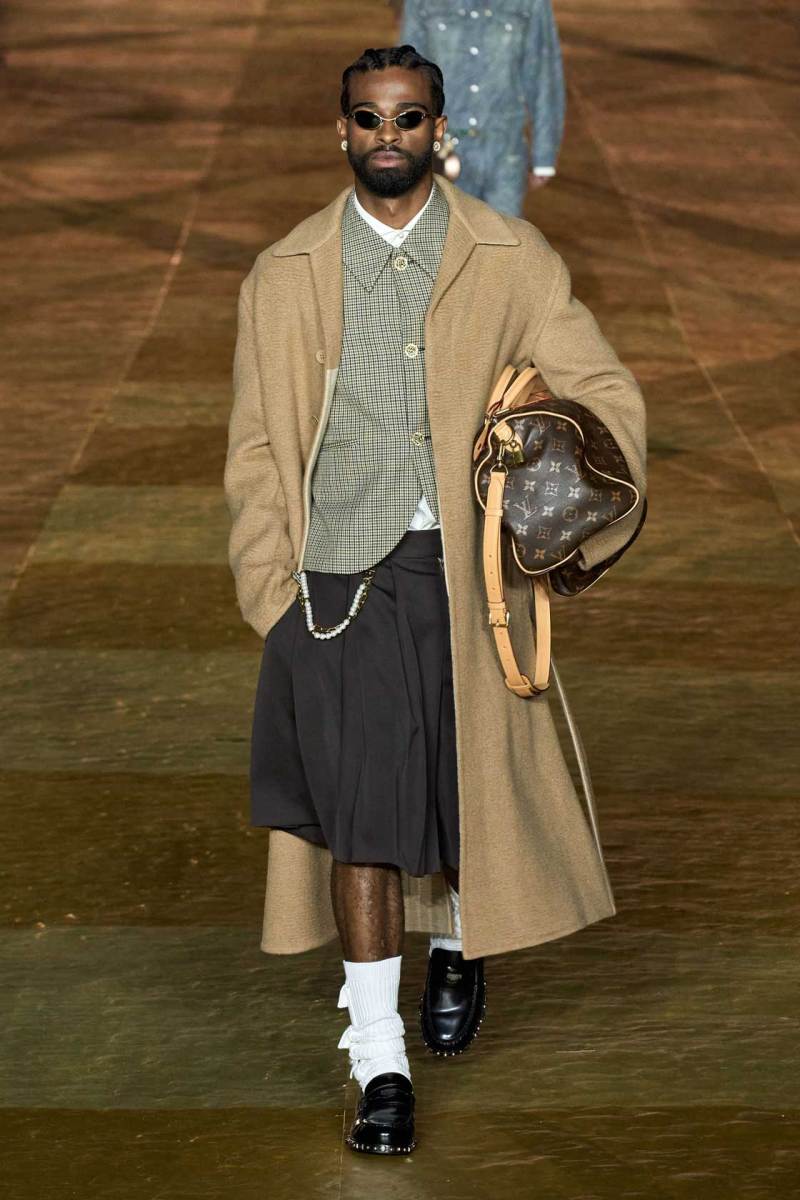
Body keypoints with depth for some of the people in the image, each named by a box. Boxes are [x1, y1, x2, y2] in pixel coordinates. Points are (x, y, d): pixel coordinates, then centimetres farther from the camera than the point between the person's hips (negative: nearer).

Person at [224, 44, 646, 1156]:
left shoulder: (511, 260, 3)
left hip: (467, 573, 1)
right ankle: (381, 1065, 4)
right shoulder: (285, 276, 5)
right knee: (355, 811, -5)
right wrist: (274, 597, 0)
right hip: (338, 575, 0)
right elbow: (257, 449, 8)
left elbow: (604, 394, 6)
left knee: (474, 784, 12)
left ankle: (460, 949, 45)